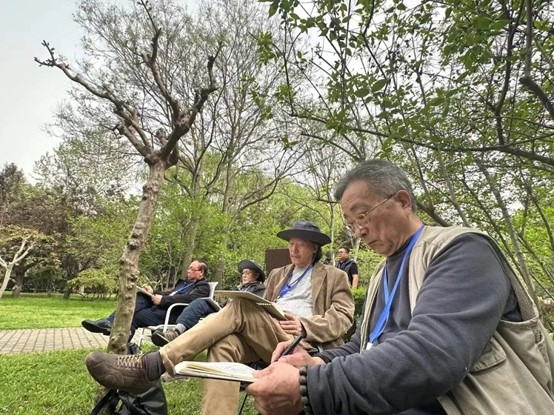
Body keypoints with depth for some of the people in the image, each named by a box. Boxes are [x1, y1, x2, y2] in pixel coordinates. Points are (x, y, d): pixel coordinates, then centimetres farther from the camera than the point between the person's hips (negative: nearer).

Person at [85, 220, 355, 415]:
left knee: (240, 306, -28)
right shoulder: (278, 275, 30)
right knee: (224, 345, -30)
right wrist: (251, 322, 1)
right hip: (262, 339, 5)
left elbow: (344, 316, 3)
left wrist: (305, 326, -13)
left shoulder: (334, 277, 16)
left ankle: (151, 366, -34)